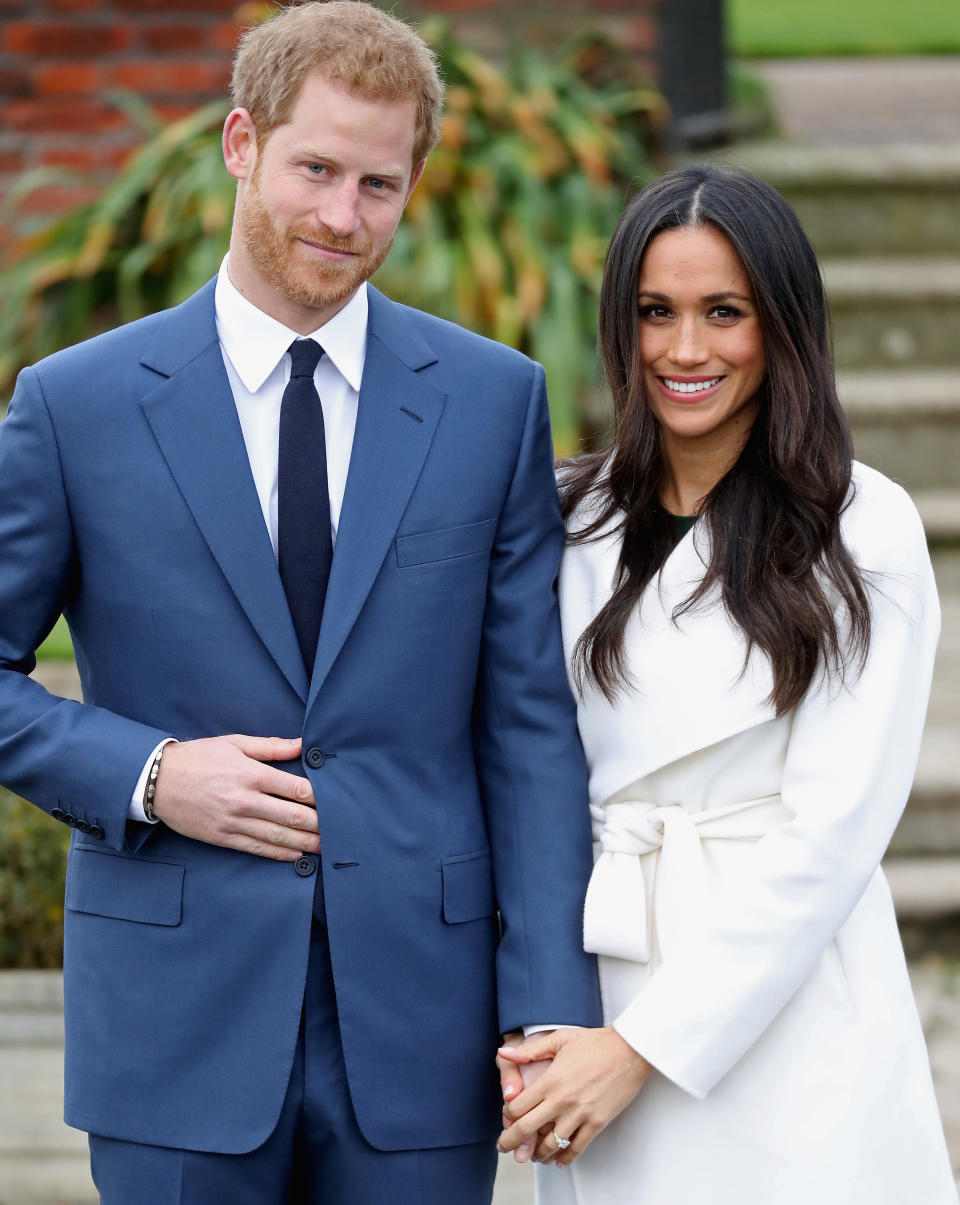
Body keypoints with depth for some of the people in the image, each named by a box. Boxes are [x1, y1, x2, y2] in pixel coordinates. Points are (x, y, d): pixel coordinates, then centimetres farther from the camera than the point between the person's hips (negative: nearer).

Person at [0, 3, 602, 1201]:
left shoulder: (495, 400, 5)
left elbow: (533, 720, 2)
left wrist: (551, 1006, -5)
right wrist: (146, 775, -11)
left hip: (418, 1017, 1)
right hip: (178, 1020, -1)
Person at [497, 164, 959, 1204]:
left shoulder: (865, 531, -6)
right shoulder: (573, 520, 7)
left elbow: (832, 826, -11)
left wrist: (649, 1044, -14)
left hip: (785, 1010, -3)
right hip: (600, 998, 3)